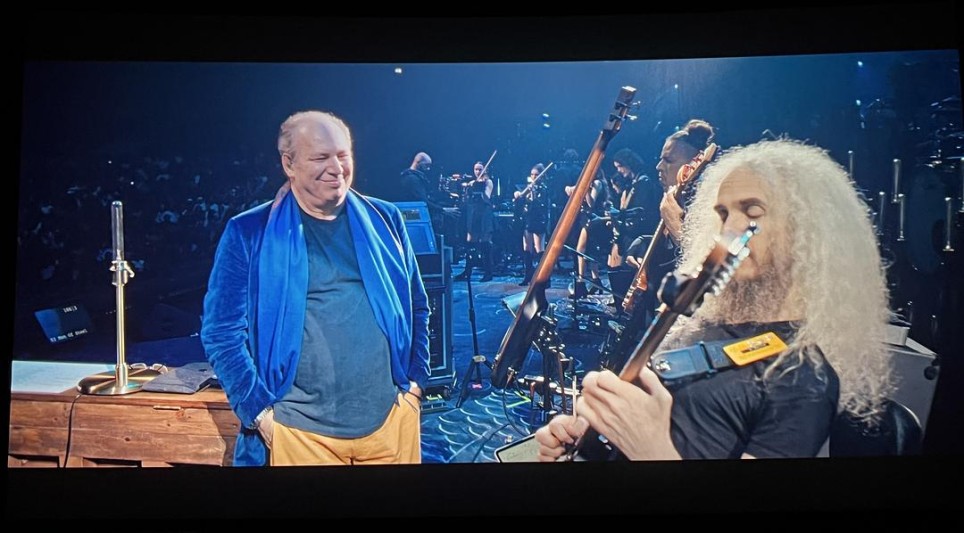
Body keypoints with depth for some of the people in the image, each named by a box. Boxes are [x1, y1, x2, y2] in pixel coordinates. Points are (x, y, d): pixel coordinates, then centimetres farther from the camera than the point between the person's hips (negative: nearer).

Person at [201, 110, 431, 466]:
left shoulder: (384, 220, 6)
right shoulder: (249, 233, -4)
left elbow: (416, 308, 14)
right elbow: (221, 331, -4)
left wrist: (416, 381, 6)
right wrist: (260, 411, -9)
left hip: (391, 420, 3)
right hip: (300, 430, -3)